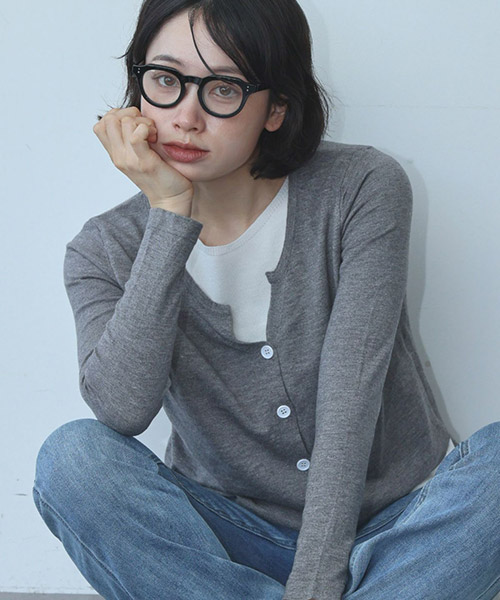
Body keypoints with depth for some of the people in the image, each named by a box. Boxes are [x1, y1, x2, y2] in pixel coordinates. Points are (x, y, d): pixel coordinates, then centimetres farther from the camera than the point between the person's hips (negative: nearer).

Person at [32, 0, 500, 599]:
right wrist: (171, 217, -25)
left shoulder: (364, 190, -11)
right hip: (230, 538, 1)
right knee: (73, 457, -25)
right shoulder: (105, 250, -5)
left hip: (390, 527, 0)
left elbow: (348, 407, -18)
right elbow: (122, 410, -24)